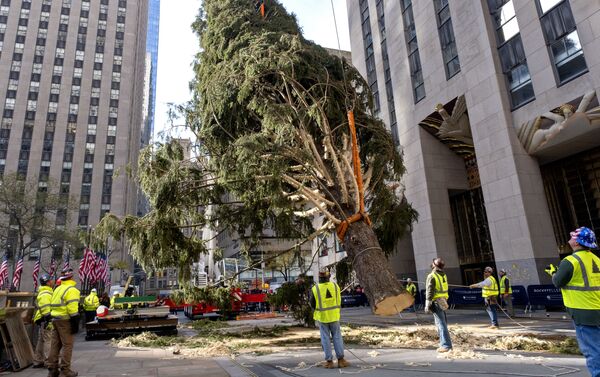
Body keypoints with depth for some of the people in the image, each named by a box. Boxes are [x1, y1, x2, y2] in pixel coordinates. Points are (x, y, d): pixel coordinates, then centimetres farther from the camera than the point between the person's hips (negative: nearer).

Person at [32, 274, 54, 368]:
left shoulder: (46, 292, 18)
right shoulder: (45, 294, -16)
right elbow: (45, 309, -23)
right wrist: (48, 321, -25)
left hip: (43, 321, 11)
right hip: (45, 321, -11)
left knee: (41, 341, 16)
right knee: (49, 340, -8)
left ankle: (38, 361, 24)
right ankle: (48, 362, -7)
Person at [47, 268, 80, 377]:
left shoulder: (57, 289, 16)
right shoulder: (71, 290, -13)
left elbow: (53, 305, 19)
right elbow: (72, 308, -19)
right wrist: (75, 323, -16)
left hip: (55, 319, 9)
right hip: (65, 320, -9)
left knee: (55, 344, 12)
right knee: (67, 345, -3)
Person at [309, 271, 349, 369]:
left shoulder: (315, 289, -13)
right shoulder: (335, 286, -6)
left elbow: (312, 304, -4)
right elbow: (339, 301, 3)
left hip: (322, 316, -1)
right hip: (334, 316, 1)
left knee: (325, 339, 7)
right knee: (337, 337, 10)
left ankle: (329, 361, 11)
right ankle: (340, 360, 11)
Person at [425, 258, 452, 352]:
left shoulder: (432, 276, -13)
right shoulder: (444, 275, 11)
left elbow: (429, 292, -16)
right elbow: (445, 289, 16)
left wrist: (427, 305, -13)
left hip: (436, 302, -8)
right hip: (444, 301, 8)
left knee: (441, 324, -6)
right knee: (443, 323, 16)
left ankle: (446, 345, -7)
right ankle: (445, 343, 24)